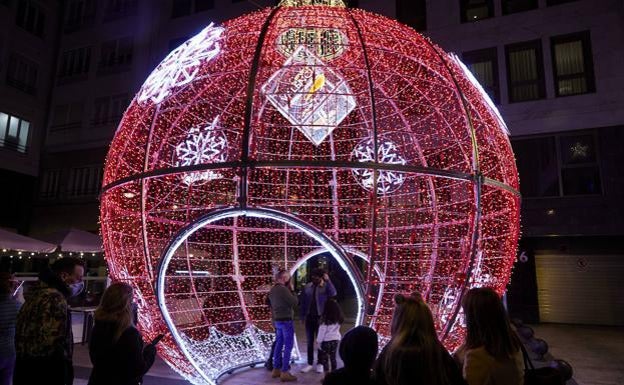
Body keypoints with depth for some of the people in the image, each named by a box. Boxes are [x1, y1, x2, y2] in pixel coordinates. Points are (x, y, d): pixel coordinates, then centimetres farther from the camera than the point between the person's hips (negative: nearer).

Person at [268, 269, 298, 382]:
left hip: (277, 320, 9)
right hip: (286, 320, -9)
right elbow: (294, 302, -16)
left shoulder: (272, 290, 9)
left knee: (279, 345, 15)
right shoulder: (283, 289, -19)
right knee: (288, 346, -3)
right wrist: (291, 290, -7)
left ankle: (276, 369, 22)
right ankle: (285, 372, -2)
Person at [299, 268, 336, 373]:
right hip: (309, 317, 3)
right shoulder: (307, 287, 1)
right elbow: (302, 302, 5)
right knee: (309, 341, 11)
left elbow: (333, 294, -28)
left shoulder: (326, 286, -8)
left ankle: (320, 363, 22)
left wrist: (328, 280, -32)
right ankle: (310, 363, 22)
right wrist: (302, 315, 2)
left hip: (321, 317, -3)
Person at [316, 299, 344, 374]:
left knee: (325, 358, 4)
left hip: (326, 340, -5)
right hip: (335, 339, 5)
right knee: (333, 357, 15)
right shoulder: (339, 318, 1)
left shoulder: (325, 318, -15)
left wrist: (318, 341, -6)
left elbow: (322, 331, -12)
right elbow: (337, 329, 4)